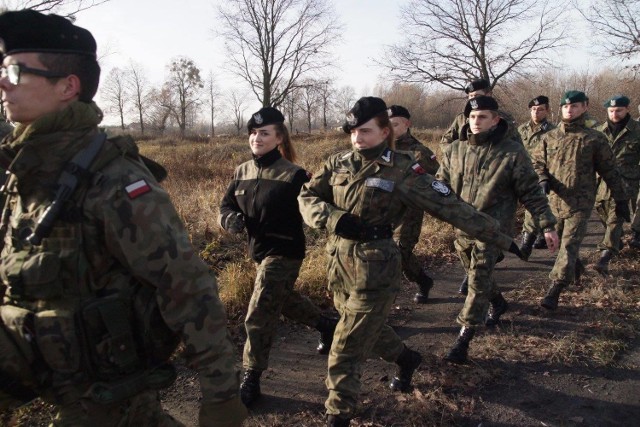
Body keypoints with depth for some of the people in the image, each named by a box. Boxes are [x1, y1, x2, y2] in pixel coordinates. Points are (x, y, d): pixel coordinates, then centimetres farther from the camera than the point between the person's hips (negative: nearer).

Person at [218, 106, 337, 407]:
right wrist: (230, 218, -15)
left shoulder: (293, 175, -15)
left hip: (284, 253, -7)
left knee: (259, 317, -6)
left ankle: (250, 382, 11)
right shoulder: (242, 172, 2)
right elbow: (226, 206, 5)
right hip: (259, 251, 8)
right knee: (283, 300, 27)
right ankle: (327, 325, 52)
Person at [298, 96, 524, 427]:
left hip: (374, 268, -6)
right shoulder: (338, 163, 4)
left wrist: (500, 238, -10)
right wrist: (335, 219, -16)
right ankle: (406, 358, 52)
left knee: (346, 350, -2)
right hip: (338, 262, 6)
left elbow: (449, 206, -11)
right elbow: (306, 197, 3)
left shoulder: (401, 170, -11)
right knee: (367, 328, 24)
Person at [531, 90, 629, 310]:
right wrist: (543, 179, -9)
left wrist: (620, 199, 6)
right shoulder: (549, 137, 6)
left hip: (580, 202, -4)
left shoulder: (594, 138, -1)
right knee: (558, 241, 17)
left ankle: (555, 290, -11)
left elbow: (610, 171, 3)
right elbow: (537, 162, 12)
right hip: (554, 200, 4)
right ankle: (576, 268, 44)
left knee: (569, 245, -10)